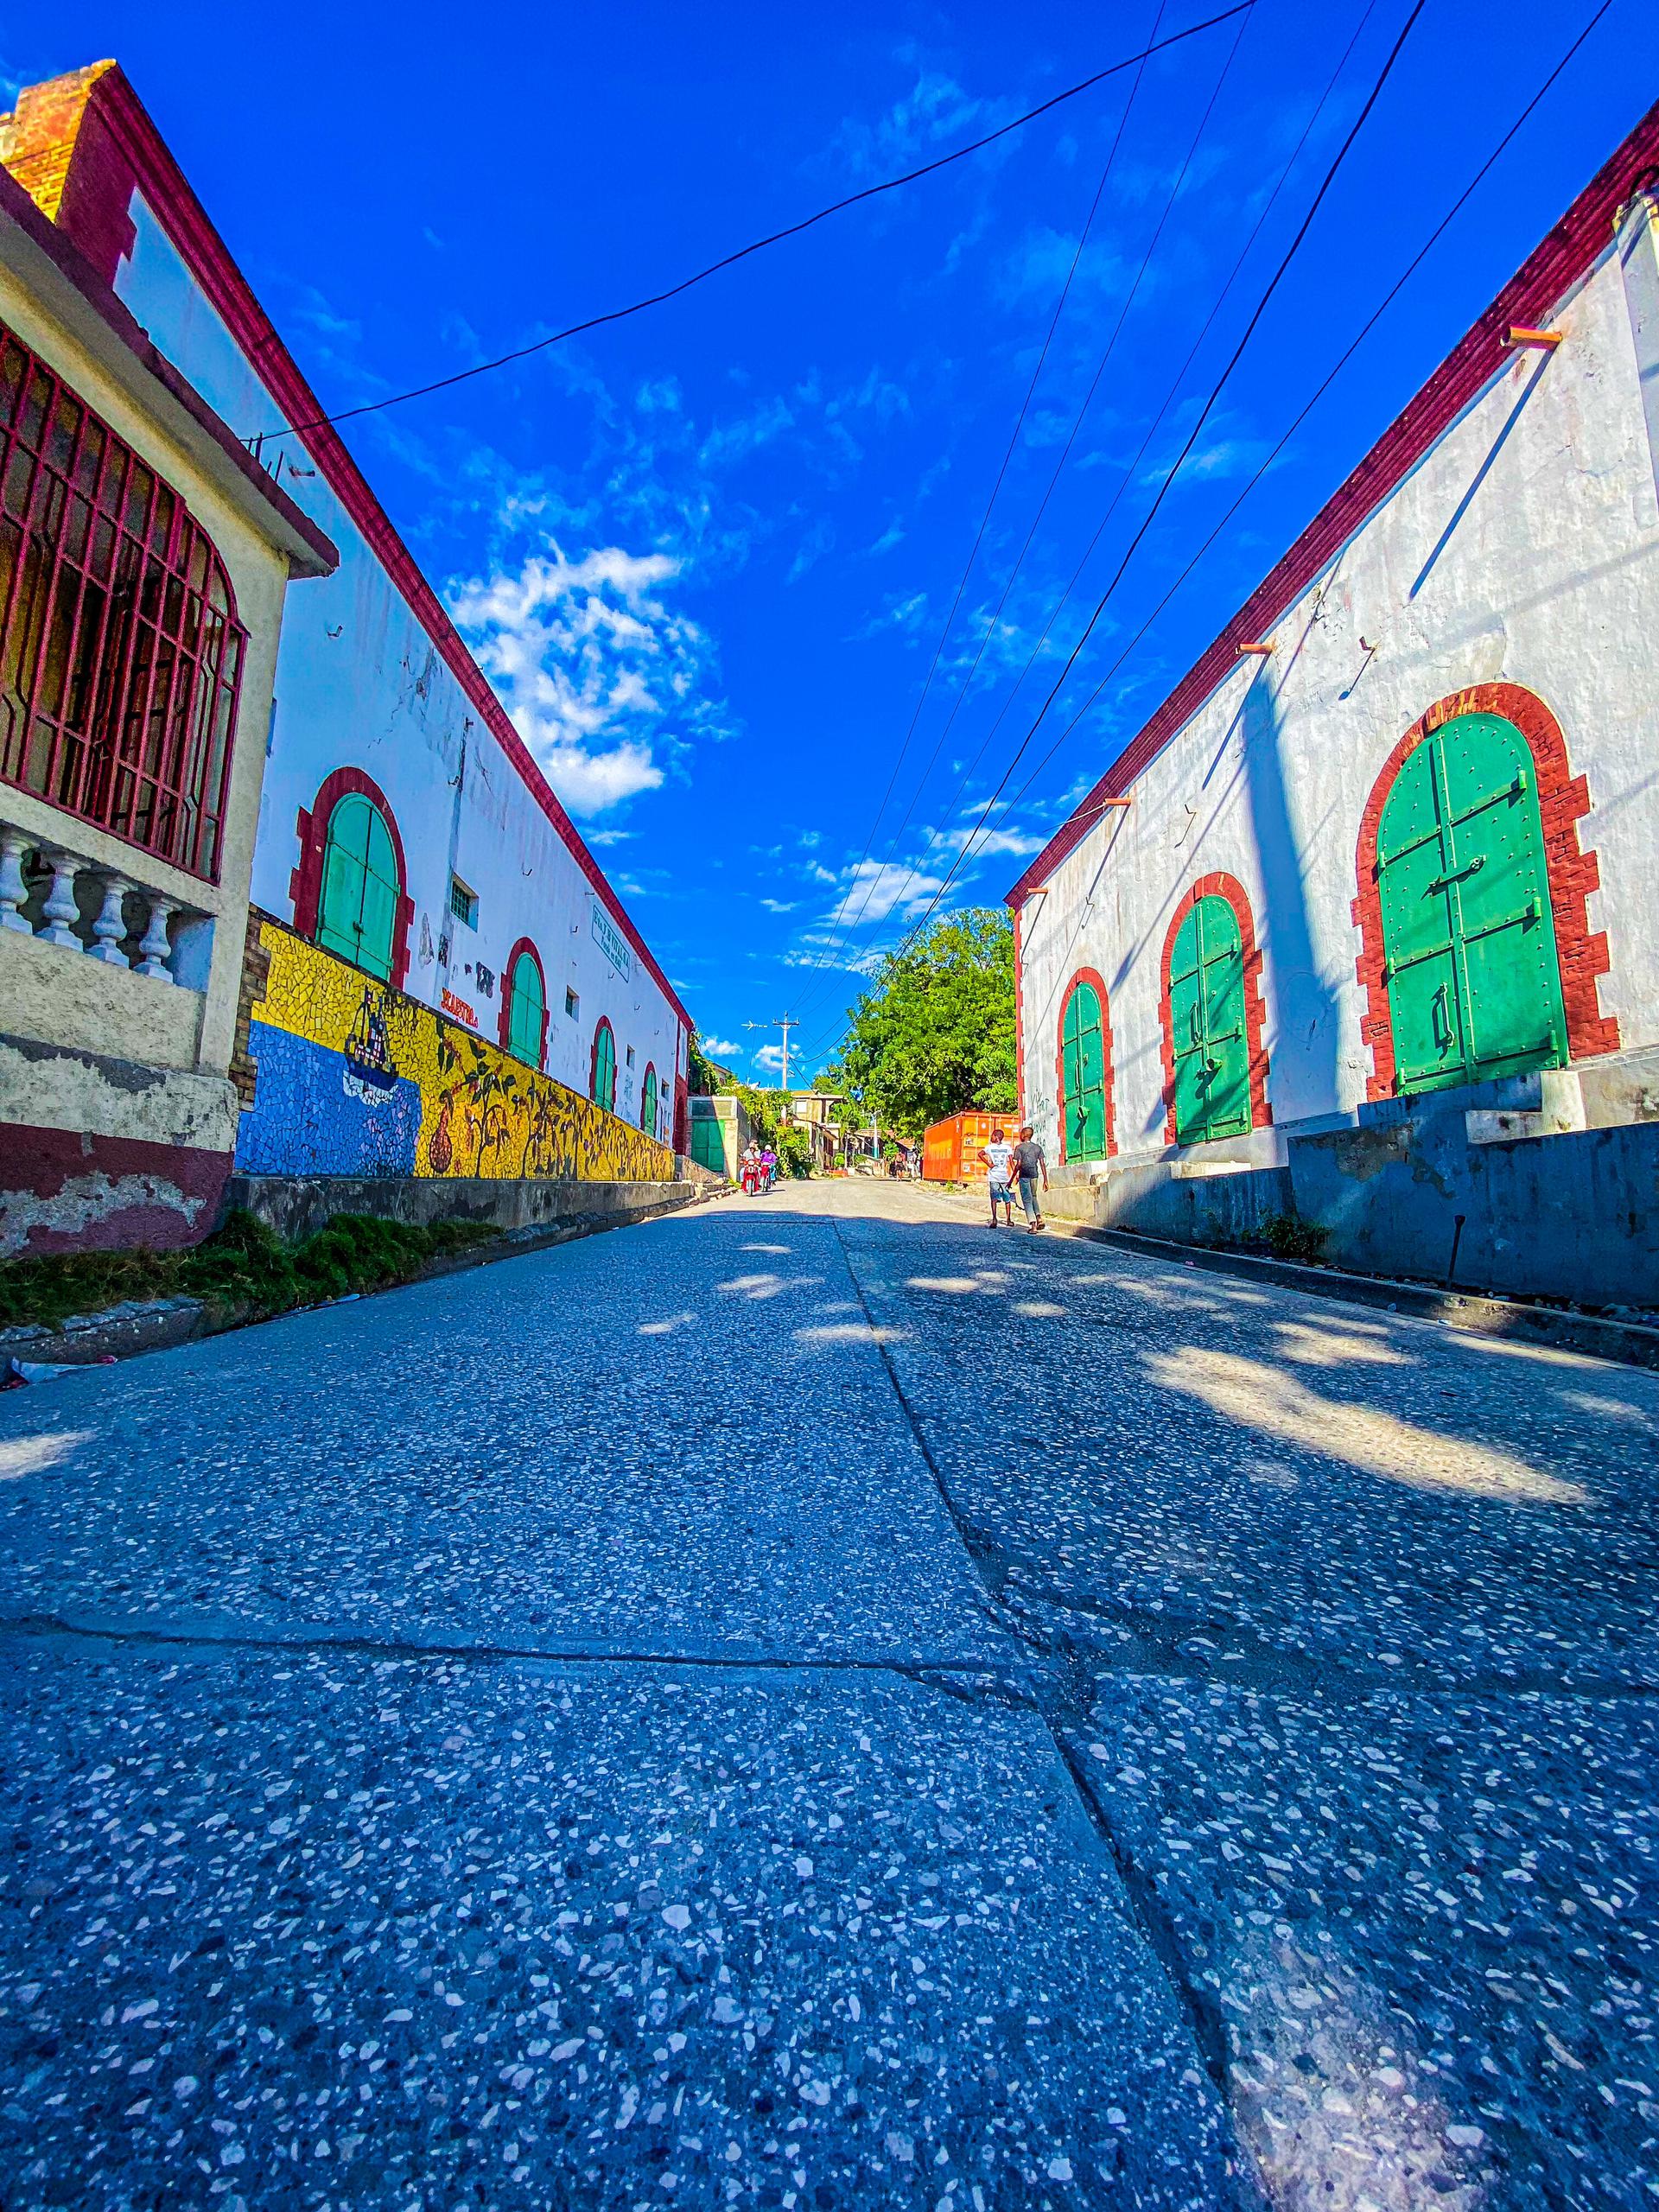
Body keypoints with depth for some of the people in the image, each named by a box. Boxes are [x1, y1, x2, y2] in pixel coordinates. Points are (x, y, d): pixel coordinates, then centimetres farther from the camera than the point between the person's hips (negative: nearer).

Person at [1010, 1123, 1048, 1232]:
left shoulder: (1019, 1147, -5)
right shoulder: (1038, 1147, 8)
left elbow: (1018, 1165, -11)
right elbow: (1042, 1164, 5)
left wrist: (1013, 1177, -5)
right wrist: (1045, 1181, 6)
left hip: (1024, 1176, -4)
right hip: (1035, 1175, 4)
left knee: (1027, 1200, 0)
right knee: (1033, 1197, 24)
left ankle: (1033, 1225, -7)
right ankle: (1039, 1217, 5)